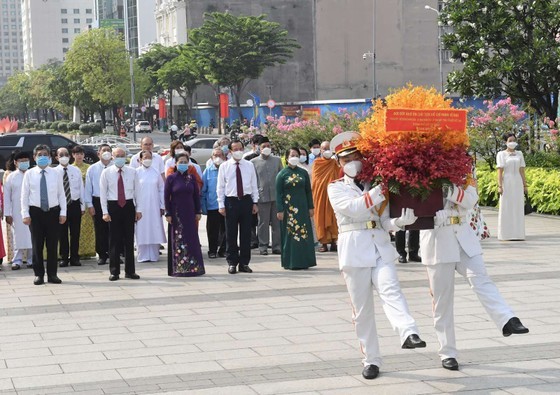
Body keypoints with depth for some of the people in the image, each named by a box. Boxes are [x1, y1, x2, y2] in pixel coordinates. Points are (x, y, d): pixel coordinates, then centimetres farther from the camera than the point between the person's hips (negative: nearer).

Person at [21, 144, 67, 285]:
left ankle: (52, 274, 14)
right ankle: (39, 274, 12)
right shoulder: (29, 174, 1)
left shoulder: (56, 174, 3)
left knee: (52, 244, 5)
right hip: (35, 212, -1)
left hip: (53, 211, 1)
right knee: (37, 244, 3)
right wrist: (25, 214, -5)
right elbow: (24, 195, 1)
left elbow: (61, 194, 4)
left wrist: (63, 212, -1)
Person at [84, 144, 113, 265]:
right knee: (100, 230, 4)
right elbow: (88, 188, 5)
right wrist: (89, 205, -1)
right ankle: (102, 255, 13)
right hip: (98, 201, 1)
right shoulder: (92, 169, 3)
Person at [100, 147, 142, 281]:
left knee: (129, 239, 5)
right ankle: (114, 271, 8)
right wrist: (105, 212, -5)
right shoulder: (106, 172, 1)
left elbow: (137, 191, 8)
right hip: (113, 206, -1)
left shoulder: (132, 172, 5)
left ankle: (130, 271, 12)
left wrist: (138, 209, 3)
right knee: (114, 240, 1)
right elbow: (103, 193, 1)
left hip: (129, 206, 1)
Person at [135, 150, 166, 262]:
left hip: (154, 206, 2)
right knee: (142, 231, -1)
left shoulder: (156, 172, 6)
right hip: (141, 207, -2)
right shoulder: (136, 173, 0)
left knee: (154, 230, 1)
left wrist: (162, 206, 5)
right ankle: (143, 256, 5)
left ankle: (154, 255, 8)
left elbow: (161, 189, 9)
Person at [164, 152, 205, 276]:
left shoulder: (191, 178, 6)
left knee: (192, 239, 3)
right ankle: (179, 268, 3)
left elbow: (196, 195, 8)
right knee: (178, 241, 0)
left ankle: (193, 267, 8)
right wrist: (168, 214, -7)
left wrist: (198, 212, 4)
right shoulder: (171, 178, -2)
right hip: (176, 214, -3)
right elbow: (166, 197, -2)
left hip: (190, 213, 3)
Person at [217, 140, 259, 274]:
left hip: (246, 200, 2)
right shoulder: (224, 166, 3)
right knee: (231, 234, 2)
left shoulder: (249, 165, 8)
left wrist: (255, 202, 4)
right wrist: (221, 205, -3)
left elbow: (254, 185, 10)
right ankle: (232, 263, 10)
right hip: (231, 201, -2)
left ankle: (244, 263, 12)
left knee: (246, 233, 5)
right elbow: (220, 187, 3)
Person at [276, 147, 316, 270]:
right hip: (288, 208, -3)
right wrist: (279, 210, -9)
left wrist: (310, 207, 5)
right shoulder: (282, 174, -1)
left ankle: (304, 261, 9)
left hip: (302, 208, 3)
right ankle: (291, 262, 2)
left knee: (304, 234, 2)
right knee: (290, 234, -2)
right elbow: (279, 193, -3)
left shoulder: (303, 173, 8)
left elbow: (308, 191, 10)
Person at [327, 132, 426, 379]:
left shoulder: (377, 185, 17)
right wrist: (380, 190, -15)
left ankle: (408, 334, -45)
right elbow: (354, 208, -12)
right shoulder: (336, 188, 9)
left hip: (381, 247, 1)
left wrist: (401, 221, -10)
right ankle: (371, 361, 9)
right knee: (362, 309, 2)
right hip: (354, 250, -1)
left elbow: (385, 222, 11)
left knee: (390, 289, -24)